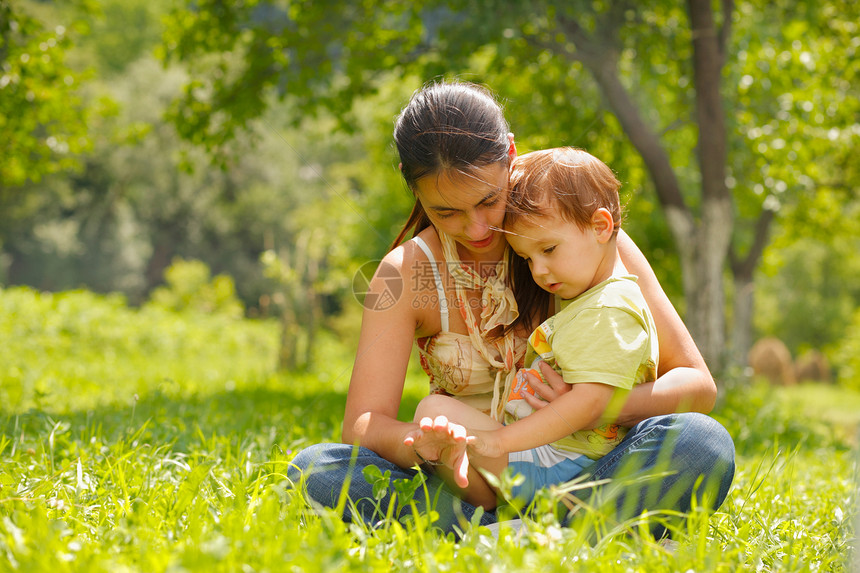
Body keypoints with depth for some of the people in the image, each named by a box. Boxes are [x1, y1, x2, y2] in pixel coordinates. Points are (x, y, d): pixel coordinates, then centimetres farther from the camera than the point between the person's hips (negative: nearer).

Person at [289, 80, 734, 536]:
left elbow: (698, 385, -6)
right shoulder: (406, 274, -3)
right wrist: (423, 444, -34)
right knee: (314, 469, -25)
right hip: (470, 487, 1)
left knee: (702, 442, -30)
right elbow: (362, 425, -10)